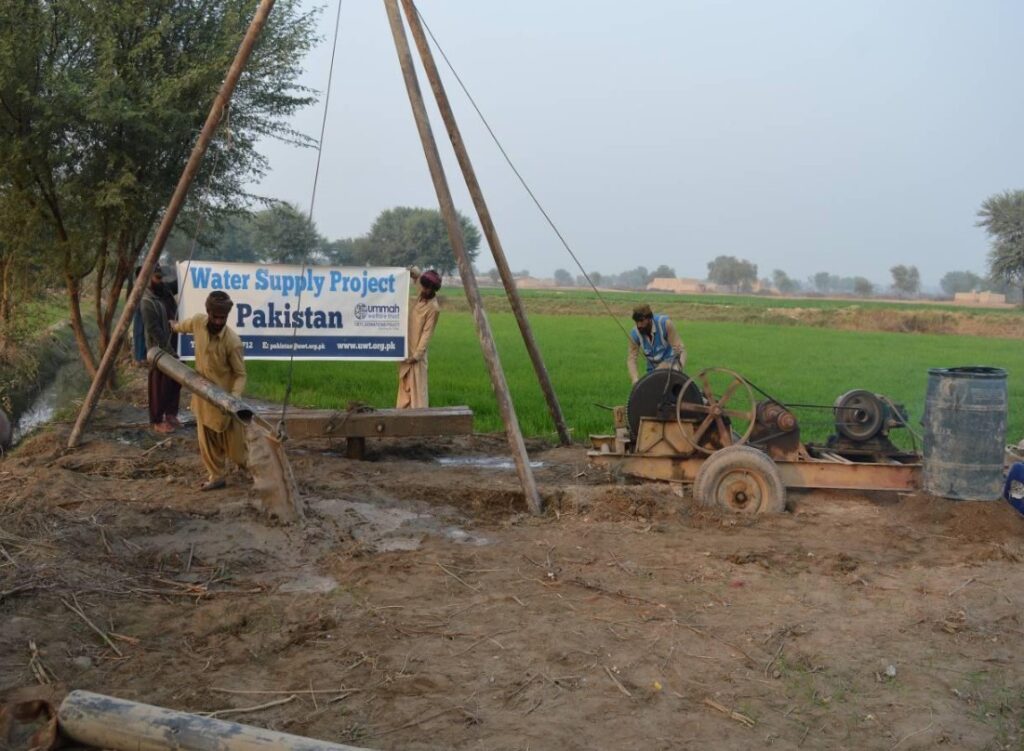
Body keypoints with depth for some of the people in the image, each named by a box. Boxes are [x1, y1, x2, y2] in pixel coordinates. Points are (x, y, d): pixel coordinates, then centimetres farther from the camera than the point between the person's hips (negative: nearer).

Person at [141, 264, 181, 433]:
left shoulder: (165, 293, 7)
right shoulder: (147, 302, -18)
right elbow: (154, 330, -21)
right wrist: (168, 349, -20)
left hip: (173, 347, 8)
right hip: (160, 350, -8)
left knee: (175, 383, 15)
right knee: (160, 386, 0)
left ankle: (171, 415, 29)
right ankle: (157, 421, 11)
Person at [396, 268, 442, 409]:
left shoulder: (433, 308, -19)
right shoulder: (421, 296, 2)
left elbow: (427, 333, -18)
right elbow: (417, 274, 22)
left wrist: (417, 355, -19)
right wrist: (415, 272, -2)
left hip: (416, 351, -8)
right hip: (406, 348, 8)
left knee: (417, 386, -6)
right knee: (405, 384, 15)